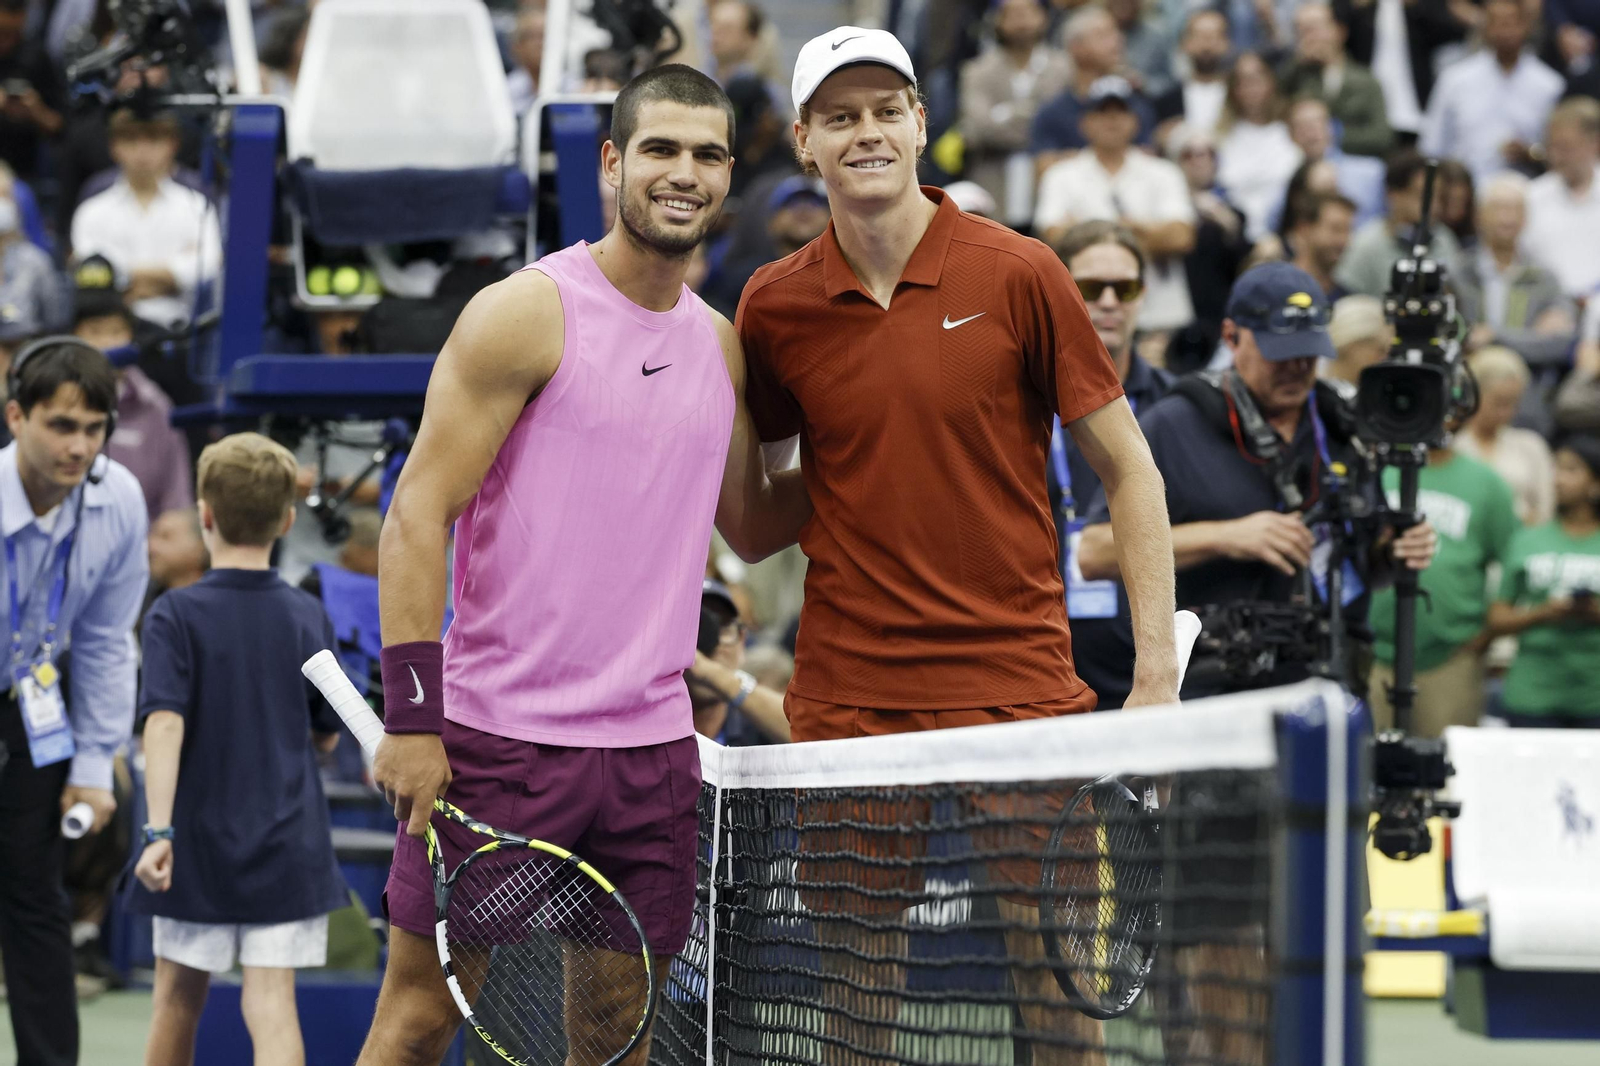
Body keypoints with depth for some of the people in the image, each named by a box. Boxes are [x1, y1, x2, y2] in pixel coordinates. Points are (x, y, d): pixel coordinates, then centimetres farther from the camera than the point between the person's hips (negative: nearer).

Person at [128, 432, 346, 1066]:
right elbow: (326, 735, 9)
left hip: (198, 843, -1)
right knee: (271, 1004, -4)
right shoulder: (308, 618, 0)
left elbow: (164, 726, -19)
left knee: (179, 996, 16)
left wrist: (159, 833, -23)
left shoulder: (176, 617, -8)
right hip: (287, 842, 1)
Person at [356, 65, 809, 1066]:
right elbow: (418, 514, -9)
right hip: (498, 738, -6)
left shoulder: (720, 344, 12)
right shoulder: (525, 314, -7)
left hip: (652, 747, 6)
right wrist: (412, 715, -16)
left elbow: (751, 524, 25)